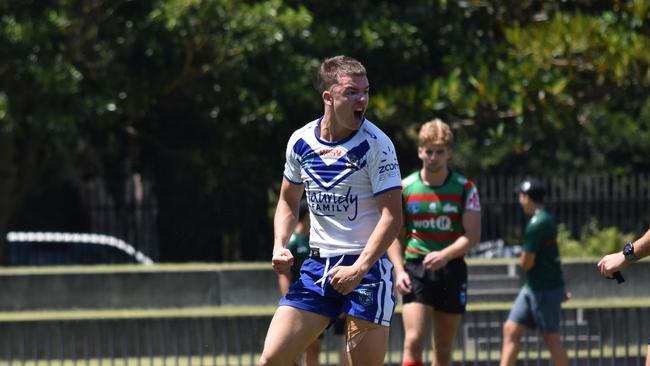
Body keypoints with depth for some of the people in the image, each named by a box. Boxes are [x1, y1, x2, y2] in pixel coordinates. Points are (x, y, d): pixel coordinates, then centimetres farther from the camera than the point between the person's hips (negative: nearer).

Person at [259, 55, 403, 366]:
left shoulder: (376, 144, -10)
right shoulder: (301, 141, 4)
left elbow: (392, 216, -14)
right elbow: (288, 200, 20)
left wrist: (359, 269, -23)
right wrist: (280, 247, 3)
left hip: (367, 268, -5)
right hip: (317, 266, 5)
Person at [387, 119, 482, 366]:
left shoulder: (465, 189, 0)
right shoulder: (405, 188, 2)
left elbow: (472, 235, -7)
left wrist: (445, 255, -24)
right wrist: (399, 271, -7)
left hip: (452, 269, 1)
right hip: (415, 269, -1)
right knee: (413, 341, -17)